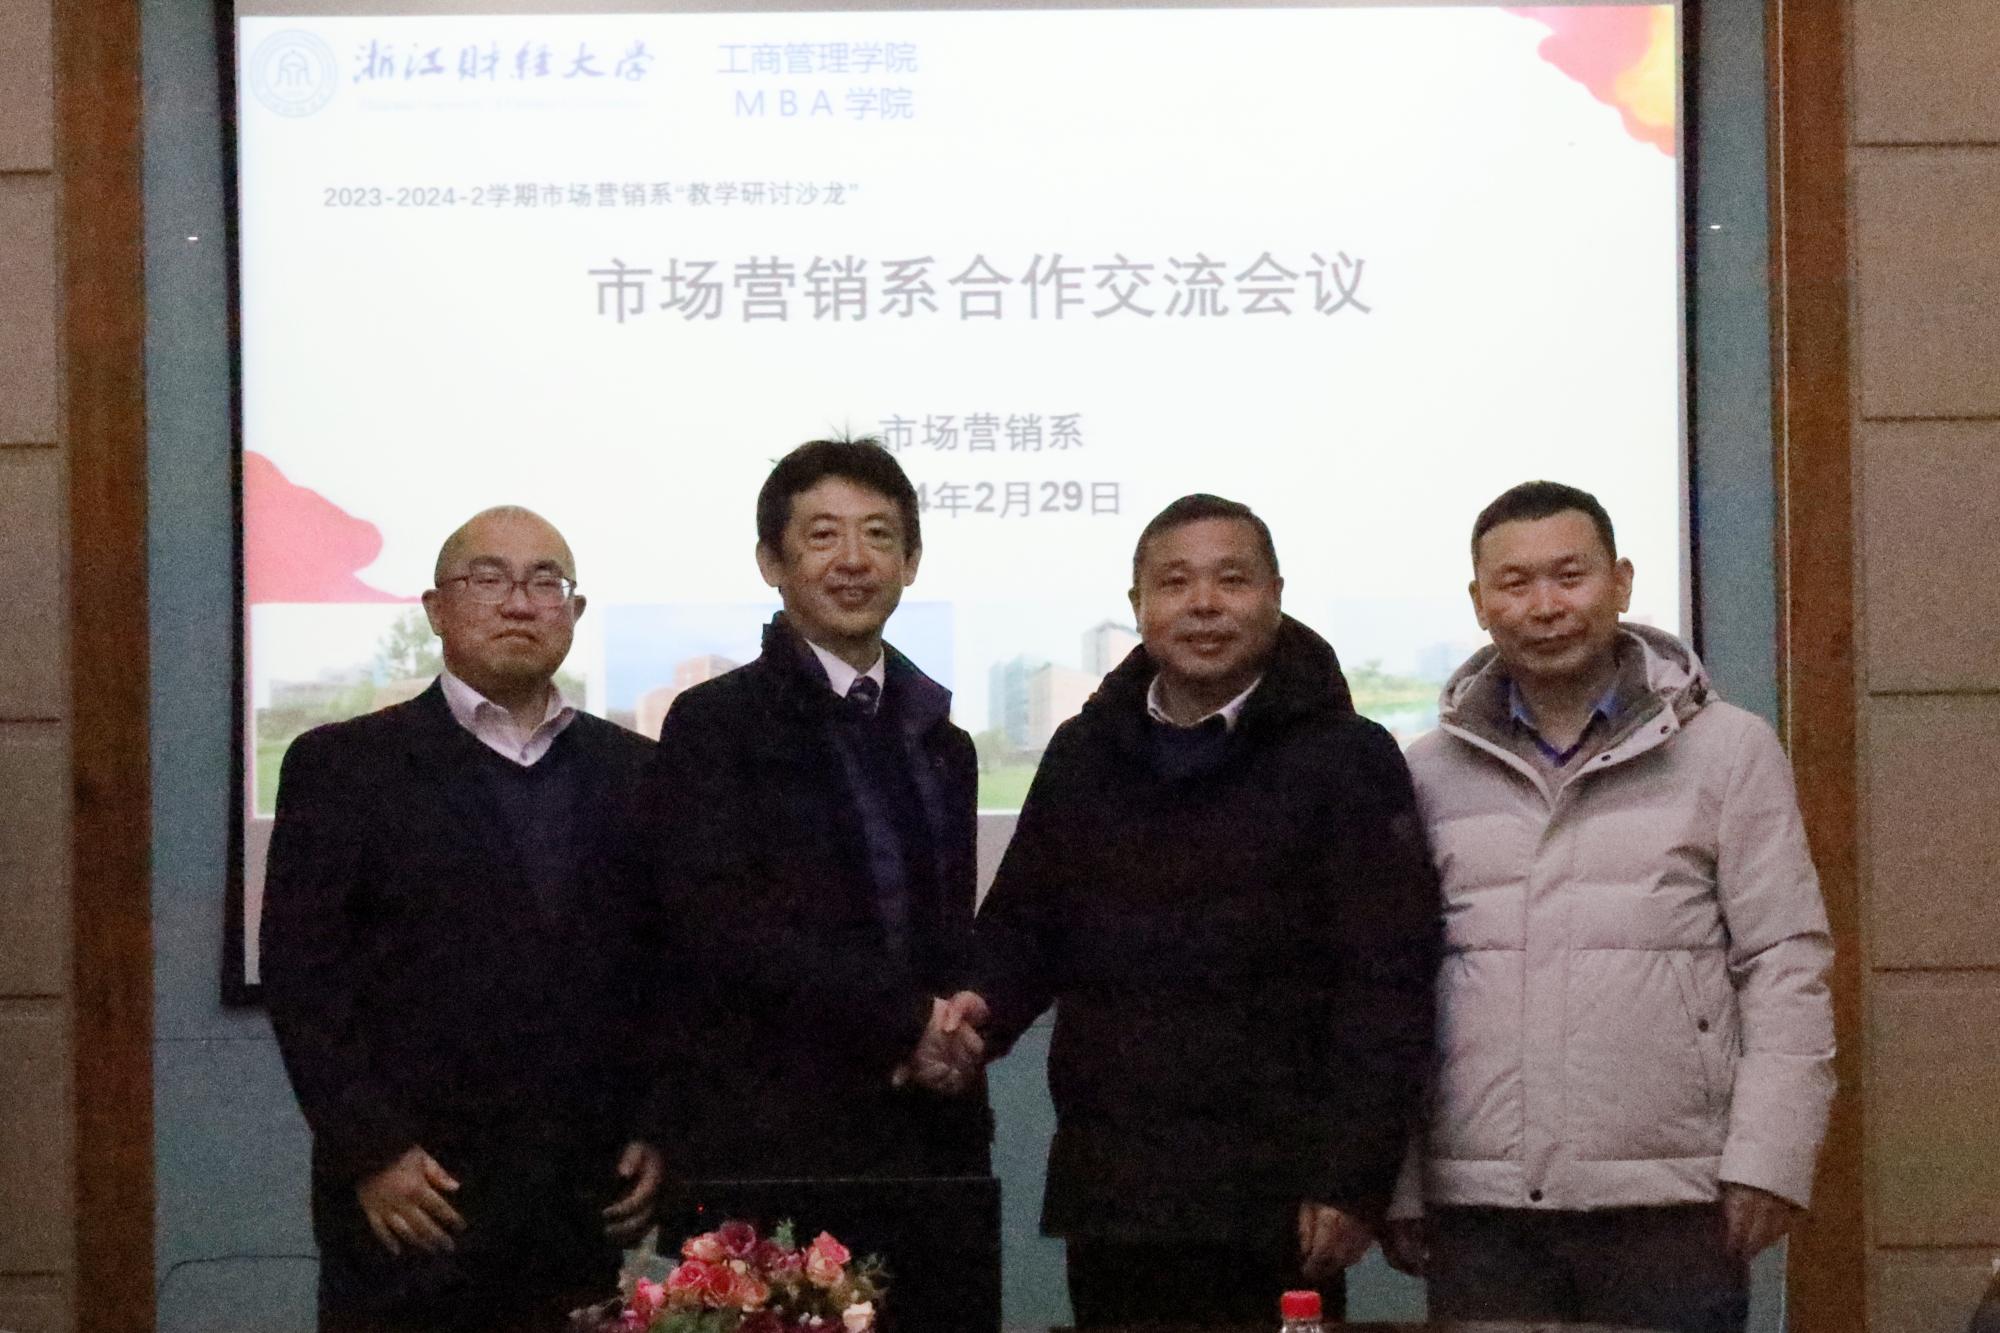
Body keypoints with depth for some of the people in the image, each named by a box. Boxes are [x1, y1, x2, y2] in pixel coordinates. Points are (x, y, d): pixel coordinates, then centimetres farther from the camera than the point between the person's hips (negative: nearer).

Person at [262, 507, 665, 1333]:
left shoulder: (636, 770, 12)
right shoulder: (342, 766, 3)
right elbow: (302, 976, -2)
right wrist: (371, 1152, -10)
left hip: (596, 1209, 3)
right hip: (412, 1209, -2)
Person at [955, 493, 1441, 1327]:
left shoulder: (1345, 759, -2)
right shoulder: (1083, 755, 13)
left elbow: (1388, 983, -7)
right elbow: (1024, 925, 18)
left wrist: (1353, 1180, -13)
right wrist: (982, 1007, -5)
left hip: (1274, 1207, -4)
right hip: (1108, 1196, 4)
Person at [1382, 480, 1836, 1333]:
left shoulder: (1727, 752, 4)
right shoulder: (1426, 775, 10)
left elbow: (1785, 967, 1)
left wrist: (1768, 1160, -7)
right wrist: (1393, 1190, 6)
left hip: (1670, 1201, -2)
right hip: (1479, 1209, 2)